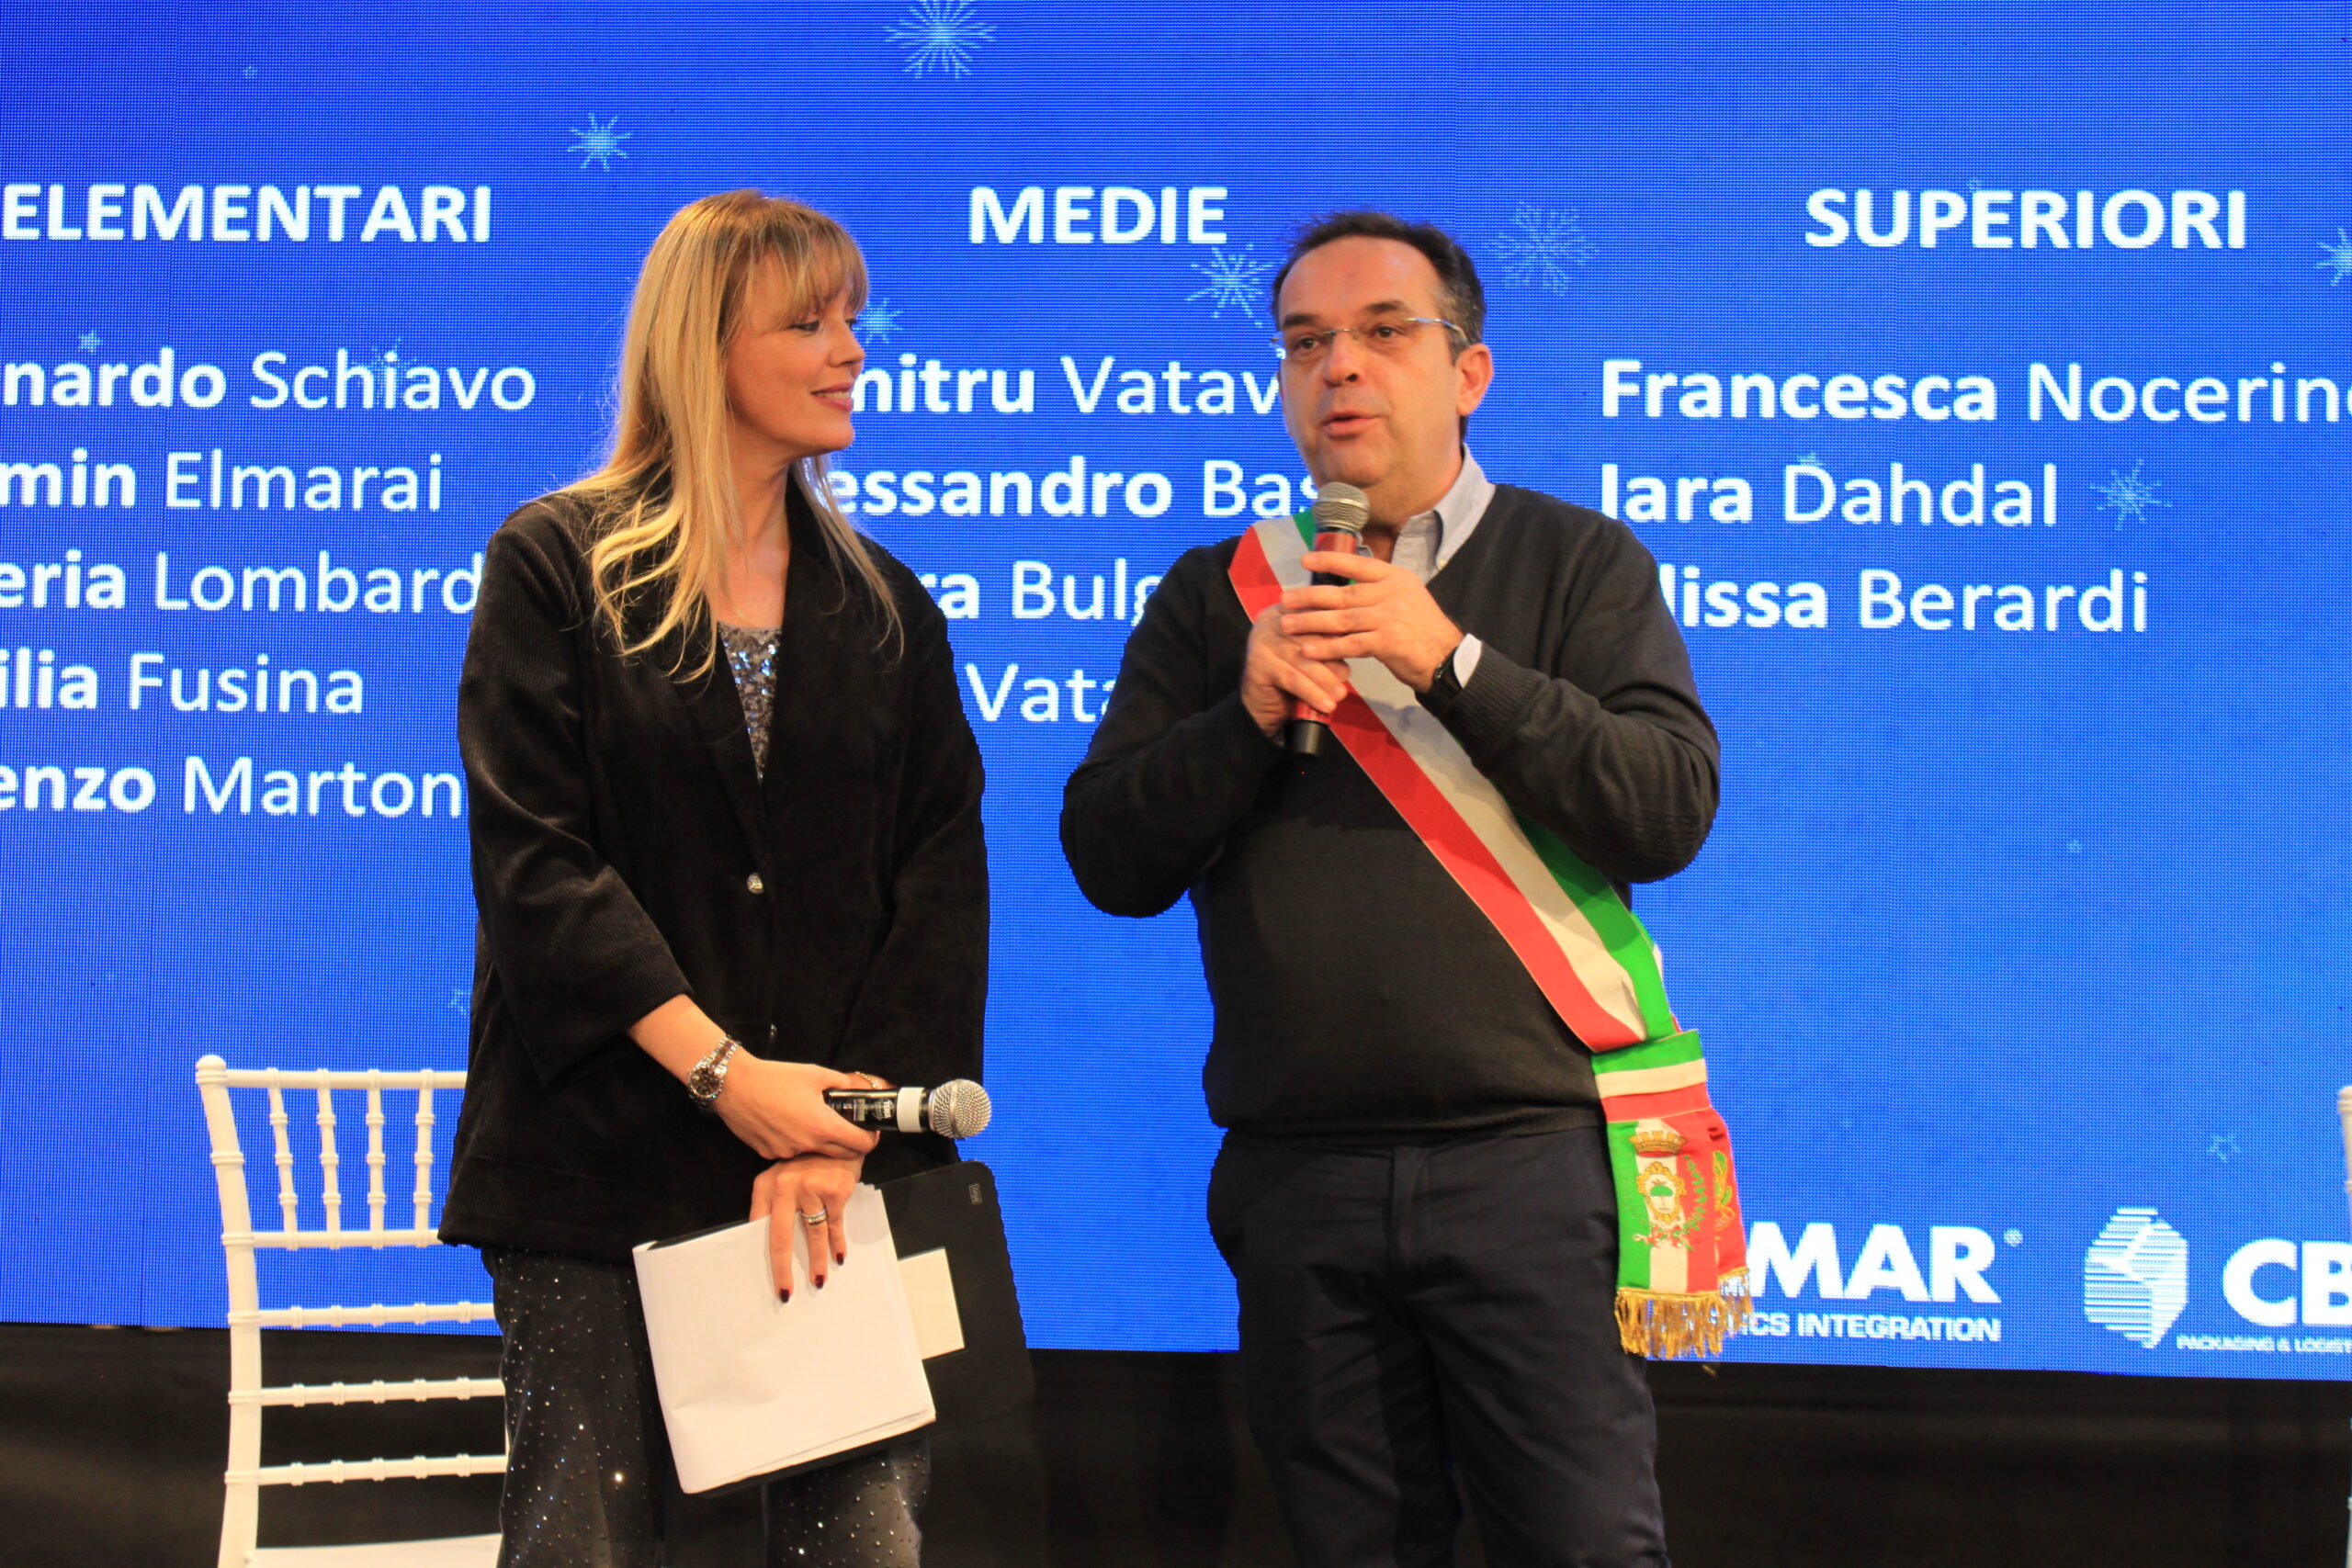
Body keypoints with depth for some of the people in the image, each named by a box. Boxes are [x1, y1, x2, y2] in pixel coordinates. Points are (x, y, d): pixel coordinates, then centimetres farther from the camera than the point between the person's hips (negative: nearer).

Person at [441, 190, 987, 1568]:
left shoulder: (887, 608, 15)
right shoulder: (555, 565, 4)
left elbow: (941, 881, 5)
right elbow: (535, 857, -6)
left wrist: (849, 1131, -10)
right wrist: (721, 1071, -15)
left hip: (847, 1159, 3)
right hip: (609, 1167, -3)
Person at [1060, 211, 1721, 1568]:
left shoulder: (1579, 566, 7)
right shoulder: (1219, 595, 14)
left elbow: (1670, 808, -8)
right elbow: (1110, 859, 6)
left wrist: (1453, 665, -15)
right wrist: (1248, 717, -10)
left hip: (1525, 1161, -3)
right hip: (1298, 1173, 3)